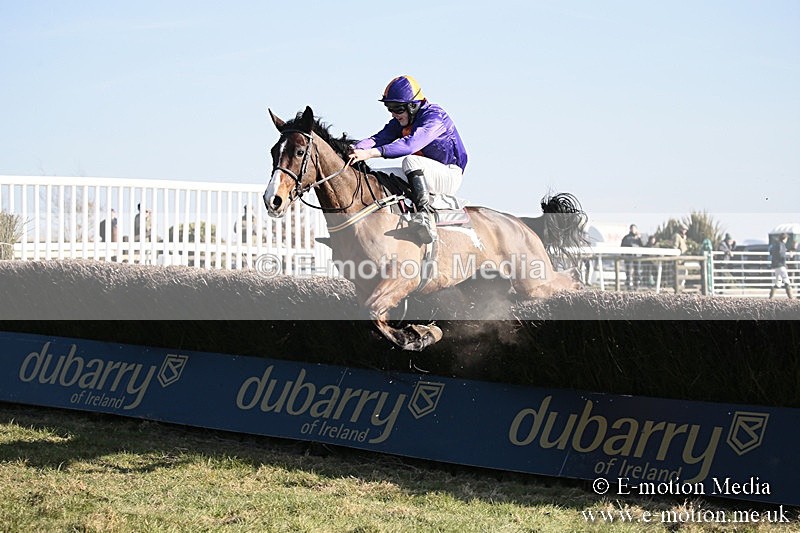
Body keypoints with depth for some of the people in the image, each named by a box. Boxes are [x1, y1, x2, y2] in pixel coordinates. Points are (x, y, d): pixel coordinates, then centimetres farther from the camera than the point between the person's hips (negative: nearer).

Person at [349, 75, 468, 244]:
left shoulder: (435, 116, -20)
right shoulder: (400, 122, 6)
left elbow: (411, 144, -35)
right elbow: (380, 138, -9)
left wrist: (371, 153, -45)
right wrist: (356, 149, -31)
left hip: (449, 176, -8)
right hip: (422, 177, 8)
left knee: (410, 162, -34)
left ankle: (426, 215, -42)